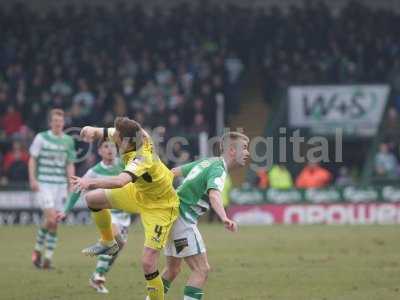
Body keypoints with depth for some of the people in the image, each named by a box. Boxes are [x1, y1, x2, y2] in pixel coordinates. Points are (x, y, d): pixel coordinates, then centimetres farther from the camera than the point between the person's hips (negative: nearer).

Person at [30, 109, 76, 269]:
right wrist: (32, 179, -10)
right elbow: (32, 160, 0)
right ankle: (38, 250, 4)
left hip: (60, 184, 4)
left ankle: (48, 258, 7)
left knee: (55, 223, 1)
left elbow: (70, 165, 11)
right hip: (43, 184, -4)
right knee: (50, 218, -16)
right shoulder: (41, 138, -2)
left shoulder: (68, 141, 8)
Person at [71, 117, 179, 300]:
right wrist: (91, 131, -30)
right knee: (92, 198, 11)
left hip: (159, 207, -9)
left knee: (148, 264, -15)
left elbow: (120, 181, -58)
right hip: (139, 192, 9)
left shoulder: (142, 159, -40)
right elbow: (99, 133, -8)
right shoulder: (139, 135, -18)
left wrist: (91, 182, -67)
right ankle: (108, 243, 33)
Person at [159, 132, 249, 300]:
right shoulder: (218, 169, -16)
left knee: (172, 269, 21)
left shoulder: (207, 162, 13)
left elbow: (175, 171, 24)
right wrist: (224, 218, -54)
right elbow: (214, 194, -37)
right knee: (201, 270, -12)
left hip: (172, 215, 10)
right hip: (183, 219, -10)